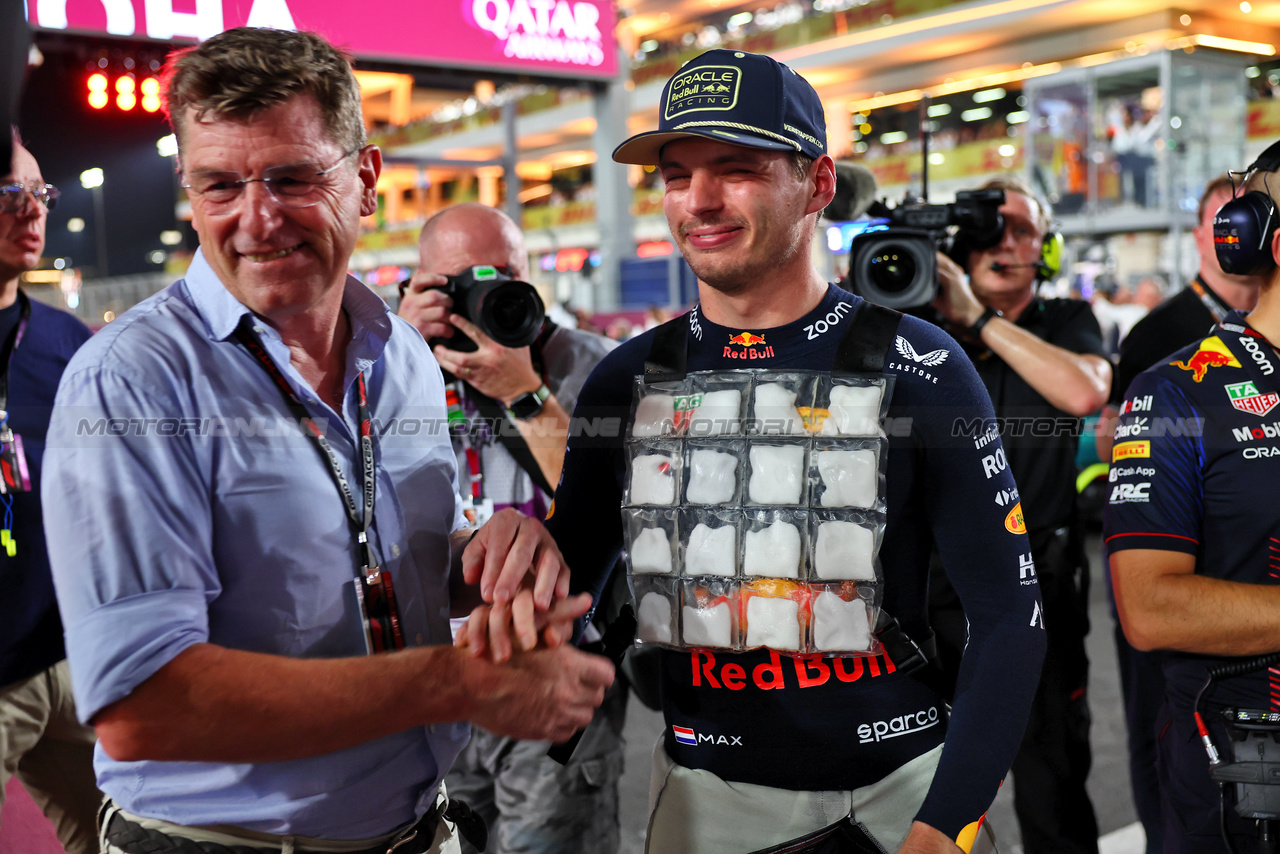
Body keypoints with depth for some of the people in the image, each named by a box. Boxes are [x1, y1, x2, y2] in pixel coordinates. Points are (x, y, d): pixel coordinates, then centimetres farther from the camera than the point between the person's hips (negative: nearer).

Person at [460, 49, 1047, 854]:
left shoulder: (915, 365, -10)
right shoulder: (629, 379, -1)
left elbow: (1011, 612, -9)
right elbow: (570, 582, 7)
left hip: (902, 778, -2)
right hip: (710, 788, 2)